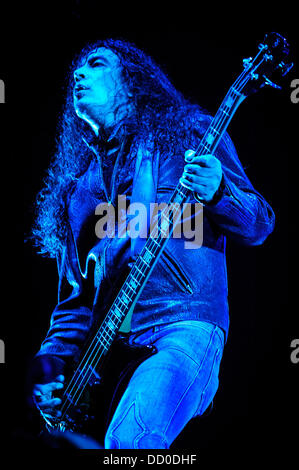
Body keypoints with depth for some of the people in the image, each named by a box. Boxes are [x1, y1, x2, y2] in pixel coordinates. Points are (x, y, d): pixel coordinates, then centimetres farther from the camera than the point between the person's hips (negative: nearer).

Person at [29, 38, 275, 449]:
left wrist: (216, 192, -17)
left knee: (127, 440, -27)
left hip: (183, 326, -4)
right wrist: (51, 364, 5)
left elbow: (259, 226, 4)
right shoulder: (76, 183, 18)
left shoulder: (187, 132, 8)